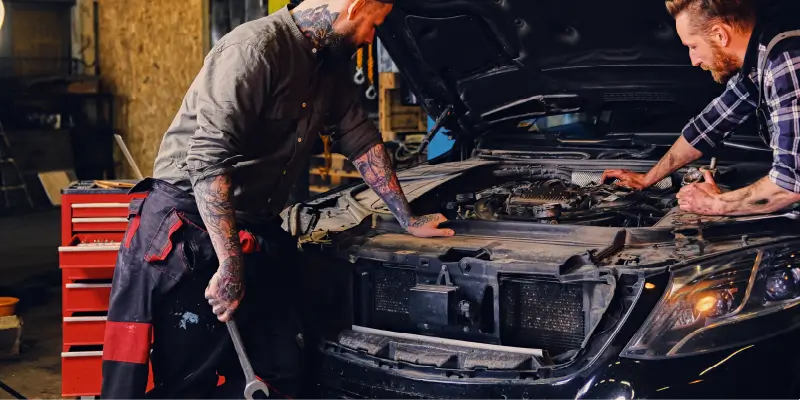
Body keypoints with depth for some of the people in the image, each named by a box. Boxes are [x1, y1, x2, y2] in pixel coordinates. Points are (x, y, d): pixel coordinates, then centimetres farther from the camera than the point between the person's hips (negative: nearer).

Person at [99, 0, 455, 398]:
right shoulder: (255, 48, -20)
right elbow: (208, 161, -26)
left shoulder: (329, 67, 9)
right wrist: (230, 267, -26)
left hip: (257, 233, 8)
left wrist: (408, 220, 26)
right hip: (188, 228, -8)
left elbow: (363, 140, 22)